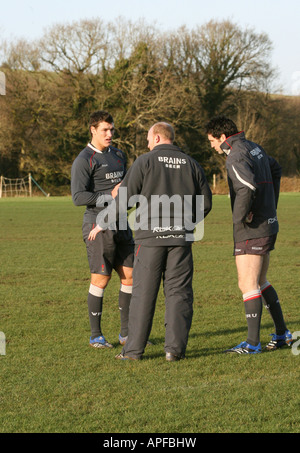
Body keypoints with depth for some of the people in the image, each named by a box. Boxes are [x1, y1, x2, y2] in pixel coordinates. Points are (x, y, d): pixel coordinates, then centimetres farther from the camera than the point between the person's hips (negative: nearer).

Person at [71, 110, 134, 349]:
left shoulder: (119, 155, 16)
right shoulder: (84, 160, -8)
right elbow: (78, 197, -16)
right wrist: (110, 197, -19)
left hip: (120, 225, 7)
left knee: (130, 275, 4)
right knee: (101, 279, -4)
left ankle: (126, 332, 13)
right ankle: (95, 335, 6)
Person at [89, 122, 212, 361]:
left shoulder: (145, 162, -1)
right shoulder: (191, 164, 10)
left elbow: (125, 197, -4)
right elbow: (206, 202, 11)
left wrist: (103, 223, 8)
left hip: (150, 236, -2)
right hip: (181, 238, 2)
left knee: (143, 292, 2)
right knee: (178, 292, 5)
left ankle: (134, 349, 4)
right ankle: (175, 347, -1)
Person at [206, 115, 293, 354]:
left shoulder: (236, 157, -17)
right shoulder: (255, 148, 12)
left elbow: (248, 187, -36)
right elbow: (275, 169, 31)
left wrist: (240, 217, -21)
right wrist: (271, 205, 28)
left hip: (251, 231, -10)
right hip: (268, 226, 10)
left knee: (248, 285, -5)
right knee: (260, 282, 18)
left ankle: (253, 343, -3)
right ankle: (282, 334, 22)